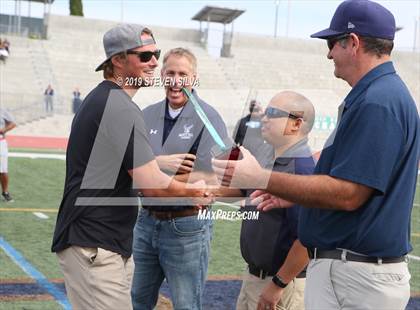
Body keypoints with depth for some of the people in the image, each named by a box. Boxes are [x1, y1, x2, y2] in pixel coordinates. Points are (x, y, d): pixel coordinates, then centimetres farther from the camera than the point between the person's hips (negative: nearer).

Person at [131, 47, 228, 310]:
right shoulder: (148, 115, 6)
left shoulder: (208, 118, -11)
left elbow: (208, 180, -19)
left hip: (187, 227, -6)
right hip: (147, 221, 6)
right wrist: (158, 163, -20)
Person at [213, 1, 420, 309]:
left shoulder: (377, 102, -21)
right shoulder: (381, 93, 13)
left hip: (356, 278, -10)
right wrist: (290, 196, 19)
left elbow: (347, 195, -25)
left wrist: (261, 179, -20)